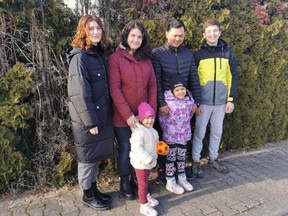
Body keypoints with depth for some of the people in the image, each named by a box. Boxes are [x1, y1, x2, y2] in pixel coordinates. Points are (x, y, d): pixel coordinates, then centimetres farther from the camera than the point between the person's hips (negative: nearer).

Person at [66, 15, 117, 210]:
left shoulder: (99, 54, 10)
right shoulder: (79, 57, -16)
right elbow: (80, 93, -20)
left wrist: (104, 116, 12)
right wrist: (90, 121, -19)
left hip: (101, 115, 8)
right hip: (87, 119, -8)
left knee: (97, 155, 19)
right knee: (87, 157, 9)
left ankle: (93, 188, 37)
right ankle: (88, 194, 28)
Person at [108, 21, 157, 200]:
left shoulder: (146, 58, 8)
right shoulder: (115, 58, -8)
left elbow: (152, 85, 7)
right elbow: (115, 88, -13)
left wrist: (152, 110, -1)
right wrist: (127, 114, -17)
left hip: (143, 114, 4)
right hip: (123, 116, -4)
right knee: (125, 148, 9)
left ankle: (135, 178, 35)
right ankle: (124, 182, 30)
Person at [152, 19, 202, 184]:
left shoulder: (188, 54, 5)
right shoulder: (157, 54, -9)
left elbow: (194, 79, 6)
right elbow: (156, 82, -14)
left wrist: (196, 101, 1)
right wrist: (161, 104, -19)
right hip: (165, 104, -4)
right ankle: (162, 170, 25)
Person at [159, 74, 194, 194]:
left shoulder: (189, 97, -3)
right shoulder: (167, 98, -18)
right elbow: (162, 116, -11)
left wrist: (184, 125, 14)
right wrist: (167, 129, -5)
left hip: (184, 133, 5)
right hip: (171, 134, -5)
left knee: (182, 156, 17)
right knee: (171, 157, 7)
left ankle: (182, 178, 34)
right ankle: (170, 182, 21)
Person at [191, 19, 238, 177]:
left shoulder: (228, 54, 4)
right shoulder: (198, 55, -3)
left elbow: (233, 78, 6)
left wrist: (231, 99, 0)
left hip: (221, 101, 3)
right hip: (203, 102, -3)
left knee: (217, 132, 14)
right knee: (199, 133, 3)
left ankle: (213, 159, 31)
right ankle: (196, 162, 19)